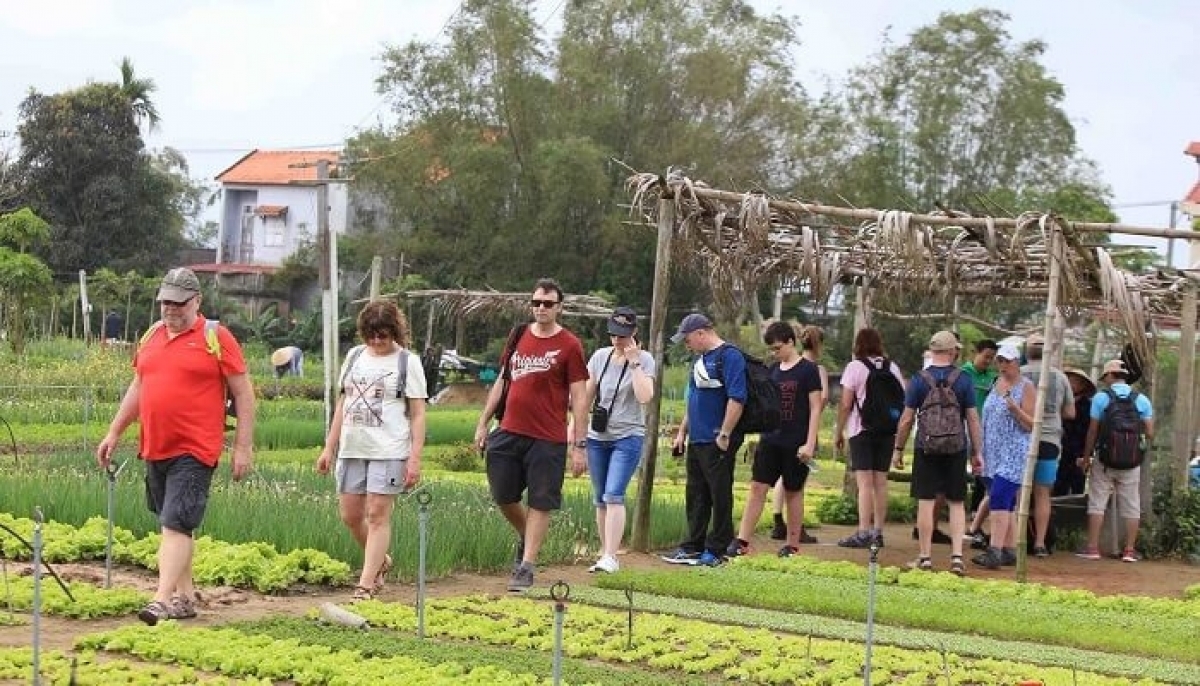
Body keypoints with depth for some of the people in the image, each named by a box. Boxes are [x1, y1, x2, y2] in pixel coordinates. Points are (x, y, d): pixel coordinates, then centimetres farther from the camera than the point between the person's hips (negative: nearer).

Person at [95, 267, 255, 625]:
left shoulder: (216, 338, -5)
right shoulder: (152, 337, 14)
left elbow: (243, 394, -4)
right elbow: (137, 388, 23)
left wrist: (243, 447, -7)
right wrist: (114, 433, 20)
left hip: (194, 451, -7)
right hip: (154, 449, 7)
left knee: (176, 524, -13)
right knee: (172, 525, 13)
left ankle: (163, 599, -18)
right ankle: (185, 596, 22)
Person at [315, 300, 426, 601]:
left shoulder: (407, 362, -1)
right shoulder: (354, 356, 13)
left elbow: (418, 414, -3)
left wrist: (415, 458, -10)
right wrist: (329, 448, 15)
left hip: (389, 451, -5)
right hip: (352, 449, 5)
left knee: (378, 514, -8)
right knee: (350, 514, 7)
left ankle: (366, 583, -4)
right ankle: (381, 562, 29)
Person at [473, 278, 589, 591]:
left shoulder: (569, 345, -4)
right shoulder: (518, 338, 10)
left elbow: (579, 398, -6)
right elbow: (502, 383, 19)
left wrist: (580, 445, -10)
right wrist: (483, 423, 15)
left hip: (548, 439, -5)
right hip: (509, 433, 5)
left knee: (540, 503, 0)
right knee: (503, 496, 10)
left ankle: (526, 566, 7)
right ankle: (525, 538, 36)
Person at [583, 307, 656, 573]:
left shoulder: (644, 359, -5)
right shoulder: (600, 356, 5)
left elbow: (645, 397, -19)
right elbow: (586, 396, 12)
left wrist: (634, 362, -18)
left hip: (628, 436, -5)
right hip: (597, 436, 5)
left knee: (613, 496, -17)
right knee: (600, 499, 8)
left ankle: (611, 557, -20)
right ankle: (605, 554, 17)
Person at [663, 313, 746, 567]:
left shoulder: (729, 356, -11)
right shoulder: (699, 358, 18)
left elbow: (737, 398, -18)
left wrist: (724, 435, -20)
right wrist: (682, 432, 22)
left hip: (717, 443, -9)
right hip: (696, 441, 9)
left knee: (720, 496, 0)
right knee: (695, 496, 12)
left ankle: (716, 550, 6)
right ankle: (693, 547, 20)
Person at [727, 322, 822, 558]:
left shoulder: (808, 370, -6)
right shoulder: (773, 370, 10)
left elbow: (815, 408, -8)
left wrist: (810, 443, -14)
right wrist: (762, 435, 14)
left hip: (796, 443, -5)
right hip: (770, 439, 5)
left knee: (793, 492, 5)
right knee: (757, 487, -2)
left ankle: (792, 544, 14)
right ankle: (742, 541, -4)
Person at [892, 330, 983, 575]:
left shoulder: (919, 379, -2)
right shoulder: (964, 380, 0)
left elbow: (906, 419, -1)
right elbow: (973, 419, 1)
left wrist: (898, 449, 8)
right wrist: (976, 452, 8)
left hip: (926, 448, -1)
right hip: (956, 449, 1)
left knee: (926, 502, 3)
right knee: (956, 503, 8)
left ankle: (925, 557, 6)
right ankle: (957, 555, 0)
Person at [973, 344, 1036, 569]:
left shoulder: (1026, 387, -6)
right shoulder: (997, 383, 15)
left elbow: (1030, 425, -9)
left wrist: (1015, 408, -25)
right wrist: (980, 452, 19)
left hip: (1014, 454, -7)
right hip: (994, 454, 7)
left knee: (999, 499, -17)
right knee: (1005, 504, 9)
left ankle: (994, 551, -22)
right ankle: (1009, 551, 13)